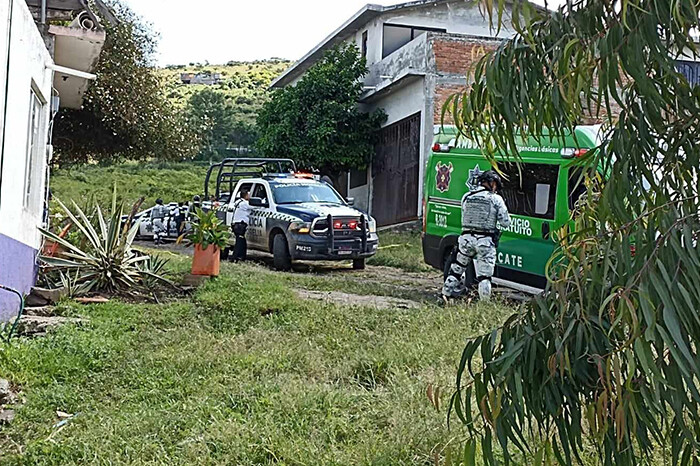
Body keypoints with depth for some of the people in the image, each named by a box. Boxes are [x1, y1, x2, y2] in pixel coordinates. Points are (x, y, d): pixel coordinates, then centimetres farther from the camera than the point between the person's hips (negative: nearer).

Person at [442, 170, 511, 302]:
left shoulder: (466, 197, 6)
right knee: (484, 276, 3)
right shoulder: (496, 199, -4)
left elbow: (465, 218, 12)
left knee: (456, 269, 17)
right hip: (485, 241, -3)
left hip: (467, 238, 3)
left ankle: (446, 294, 23)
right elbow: (506, 222, -2)